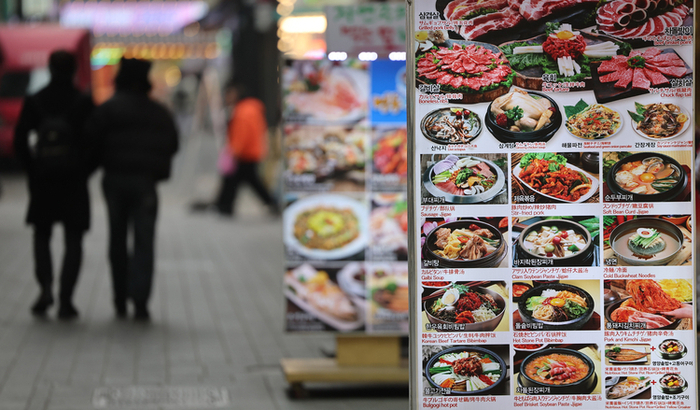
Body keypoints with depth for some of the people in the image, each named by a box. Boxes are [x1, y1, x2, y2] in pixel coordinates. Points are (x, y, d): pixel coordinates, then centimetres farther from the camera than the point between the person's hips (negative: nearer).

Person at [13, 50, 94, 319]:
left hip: (42, 179, 1)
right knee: (73, 241, 6)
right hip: (75, 182, -1)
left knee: (42, 237, 16)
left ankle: (45, 289, -4)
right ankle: (65, 301, -2)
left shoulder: (33, 102, -1)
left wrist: (32, 169, 7)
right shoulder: (83, 103, -5)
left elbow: (20, 141, -3)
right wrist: (85, 169, 6)